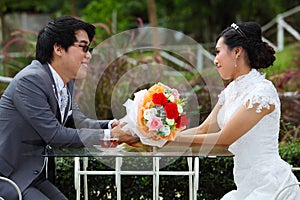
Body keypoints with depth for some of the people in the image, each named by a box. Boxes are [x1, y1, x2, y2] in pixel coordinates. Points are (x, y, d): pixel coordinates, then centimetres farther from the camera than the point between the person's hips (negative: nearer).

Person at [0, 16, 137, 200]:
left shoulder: (67, 82, 7)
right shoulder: (30, 81, -20)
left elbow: (77, 121, 15)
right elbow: (55, 134, -22)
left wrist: (113, 125, -4)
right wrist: (110, 135, -18)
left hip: (37, 176, 9)